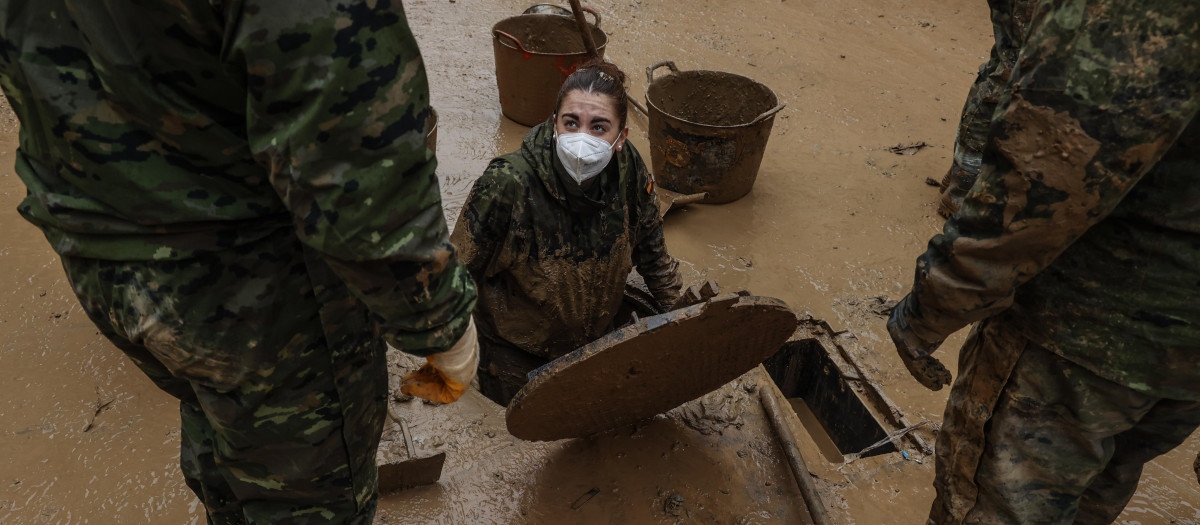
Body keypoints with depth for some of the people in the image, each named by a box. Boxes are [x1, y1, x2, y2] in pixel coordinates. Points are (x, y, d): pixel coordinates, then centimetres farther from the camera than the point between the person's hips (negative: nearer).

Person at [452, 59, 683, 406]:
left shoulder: (628, 169, -25)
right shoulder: (508, 185, -38)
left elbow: (649, 246, -6)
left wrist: (674, 308, 2)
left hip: (593, 327, 4)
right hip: (517, 335, -3)